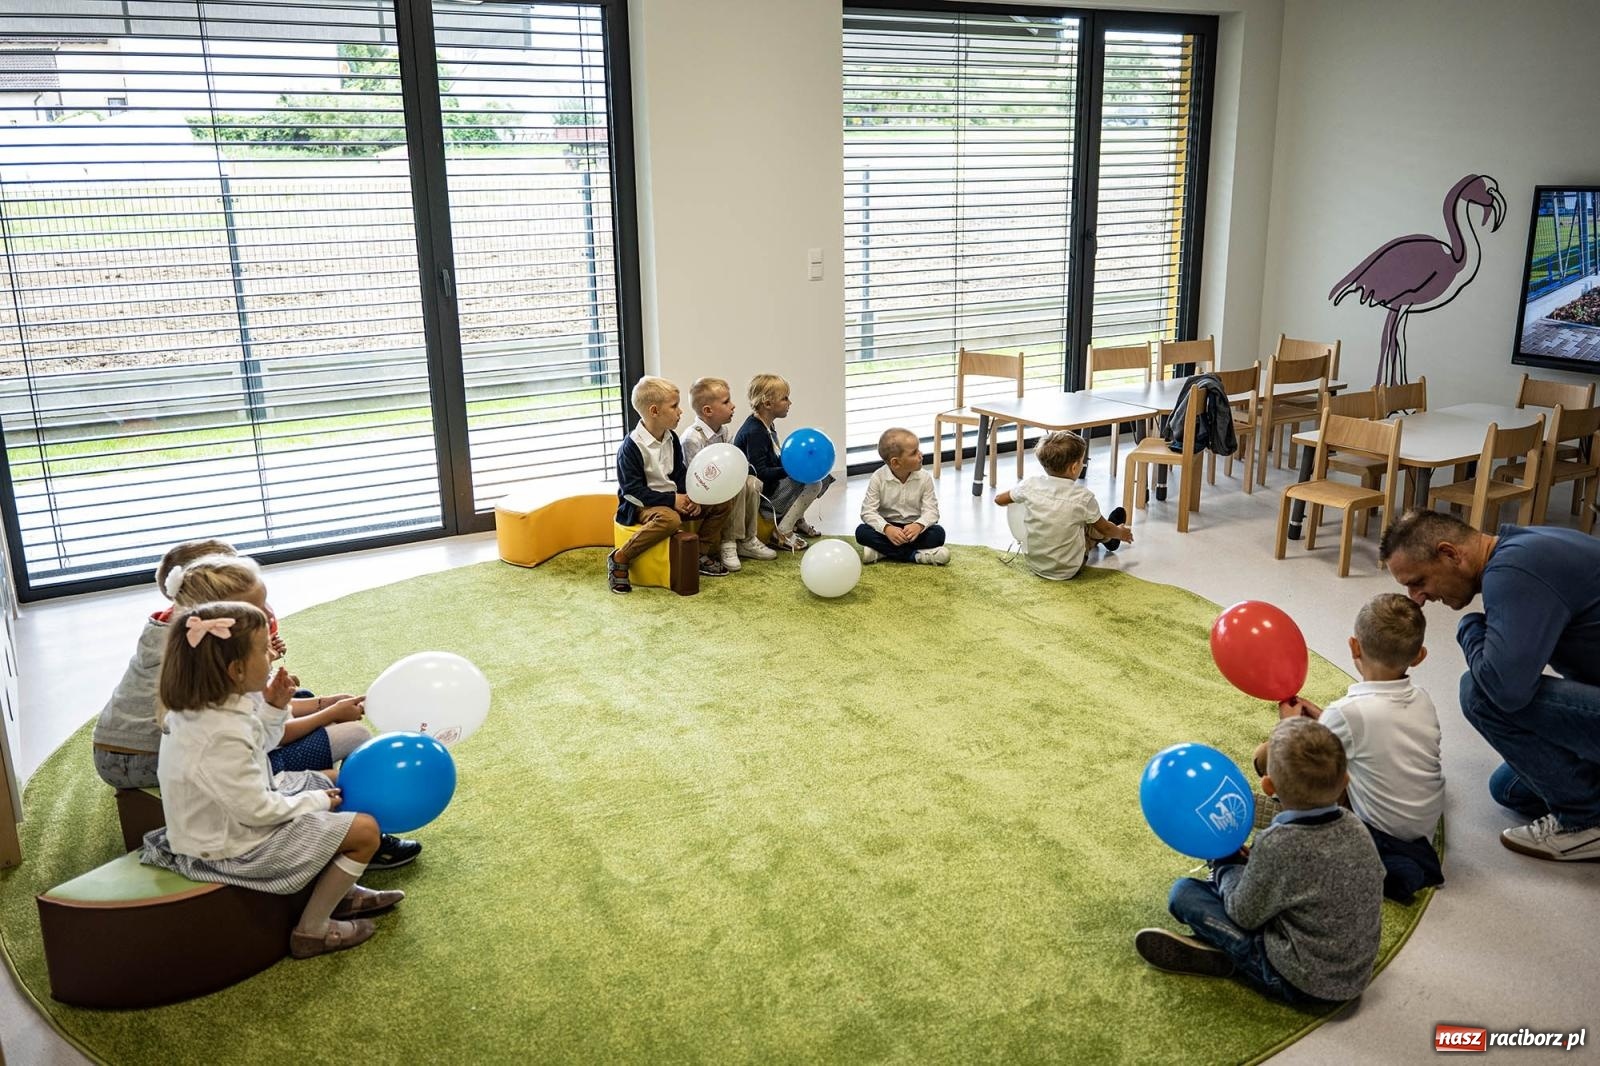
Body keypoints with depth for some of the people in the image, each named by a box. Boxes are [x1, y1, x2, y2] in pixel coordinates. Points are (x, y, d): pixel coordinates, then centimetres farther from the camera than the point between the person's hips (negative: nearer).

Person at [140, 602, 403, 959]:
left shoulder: (200, 705, -5)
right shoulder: (221, 736, -35)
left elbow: (254, 748, 12)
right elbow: (257, 810, -27)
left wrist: (275, 707, -4)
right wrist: (316, 802, -12)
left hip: (233, 817, 10)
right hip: (233, 848, -10)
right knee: (365, 829, -10)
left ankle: (340, 891, 27)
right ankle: (311, 930, 4)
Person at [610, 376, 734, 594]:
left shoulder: (671, 439, 6)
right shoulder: (631, 447, -18)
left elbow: (681, 474, 13)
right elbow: (632, 491, -19)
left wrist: (689, 498, -7)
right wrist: (671, 500, -22)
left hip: (673, 499, 8)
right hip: (641, 505, -8)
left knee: (721, 503, -1)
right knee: (670, 519, -40)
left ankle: (702, 553, 10)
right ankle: (619, 559, -24)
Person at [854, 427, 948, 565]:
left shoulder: (924, 478, -9)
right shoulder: (878, 478, -12)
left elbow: (931, 510, -12)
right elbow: (868, 511, -14)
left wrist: (919, 525, -35)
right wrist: (887, 528, -33)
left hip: (913, 528, 1)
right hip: (888, 527, -1)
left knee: (938, 533, -26)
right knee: (862, 532, -27)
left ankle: (882, 552, -27)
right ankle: (917, 555, -30)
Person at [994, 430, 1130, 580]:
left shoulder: (1030, 485, -15)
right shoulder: (1083, 498, -21)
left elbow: (999, 500, 3)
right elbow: (1105, 529, -2)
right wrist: (1121, 533, 20)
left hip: (1034, 565, 3)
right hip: (1067, 572, -3)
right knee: (1094, 525, 19)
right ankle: (1107, 540, 50)